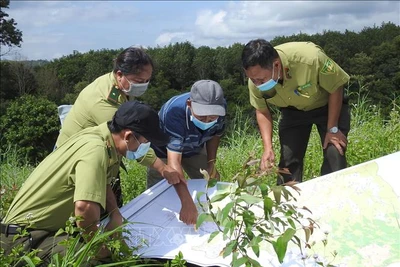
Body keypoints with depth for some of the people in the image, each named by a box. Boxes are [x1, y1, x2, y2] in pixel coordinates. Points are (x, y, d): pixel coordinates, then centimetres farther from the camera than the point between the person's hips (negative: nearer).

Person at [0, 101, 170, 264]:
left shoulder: (98, 135, 2)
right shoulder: (95, 149, -26)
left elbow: (99, 182, 20)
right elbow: (85, 207, -41)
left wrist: (115, 214, 6)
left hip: (45, 224, 10)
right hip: (26, 236, -10)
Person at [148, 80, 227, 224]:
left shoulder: (220, 107, -29)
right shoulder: (174, 112, -45)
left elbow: (215, 134, -5)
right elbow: (174, 160, -50)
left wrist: (211, 163, -15)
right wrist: (187, 203, -56)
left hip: (195, 148, 4)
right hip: (165, 150, -4)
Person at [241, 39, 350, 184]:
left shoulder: (310, 58, -40)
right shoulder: (256, 79, -26)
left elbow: (336, 89, -22)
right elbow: (262, 111, -7)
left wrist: (333, 129, -18)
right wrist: (268, 147, -18)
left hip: (328, 105, -3)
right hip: (292, 111, 3)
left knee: (335, 158, -10)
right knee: (288, 160, -4)